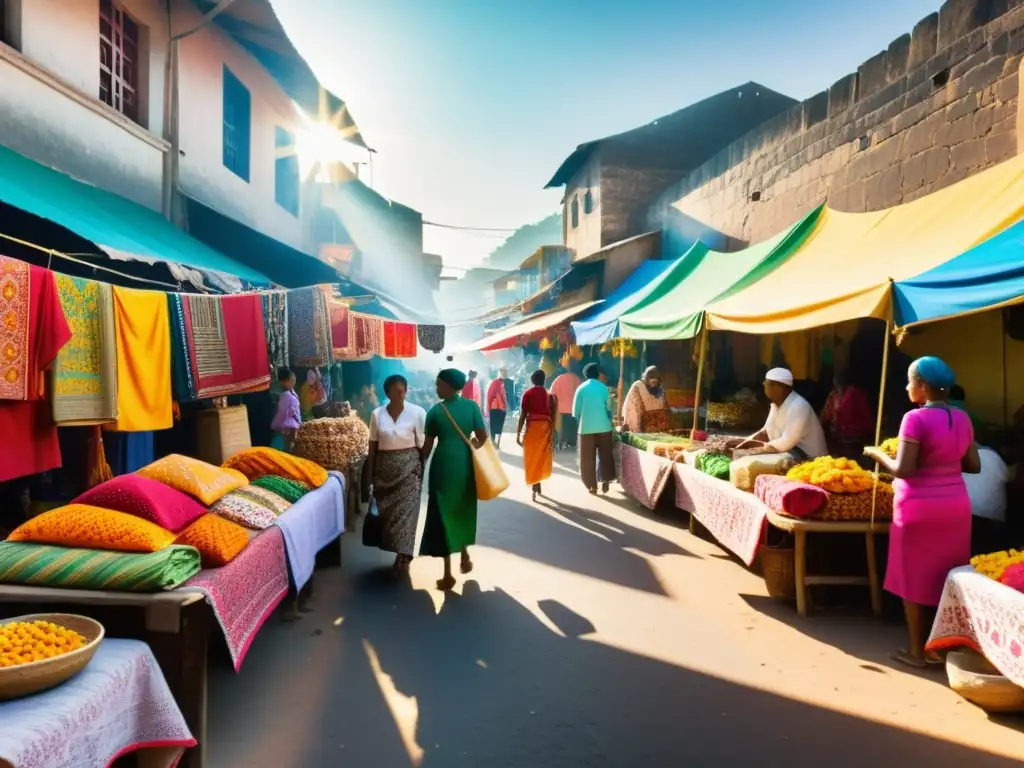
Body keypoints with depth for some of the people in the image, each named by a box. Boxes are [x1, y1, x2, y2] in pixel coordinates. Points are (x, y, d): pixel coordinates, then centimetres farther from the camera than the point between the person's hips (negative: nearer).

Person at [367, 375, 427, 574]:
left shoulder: (417, 413, -7)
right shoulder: (377, 414, 0)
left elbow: (422, 445, -4)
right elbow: (373, 446, 4)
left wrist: (420, 470, -6)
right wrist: (370, 475, 3)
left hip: (409, 466, -3)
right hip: (384, 467, 3)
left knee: (405, 510, -5)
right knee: (387, 511, 6)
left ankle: (403, 556, 4)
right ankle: (401, 553, 21)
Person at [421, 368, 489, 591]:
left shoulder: (435, 411, -6)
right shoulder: (471, 406, -2)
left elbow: (427, 446, -4)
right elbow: (482, 438, -3)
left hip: (443, 465, -3)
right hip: (465, 465, 3)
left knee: (442, 514, 4)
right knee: (464, 511, 23)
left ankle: (448, 574, 5)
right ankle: (464, 556, 37)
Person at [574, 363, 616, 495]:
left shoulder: (581, 388, 1)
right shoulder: (603, 387, 2)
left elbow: (576, 411, 1)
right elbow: (608, 408, 6)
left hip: (586, 427, 0)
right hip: (603, 427, 1)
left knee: (588, 458, 5)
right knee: (605, 455, 12)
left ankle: (592, 485, 6)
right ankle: (605, 482, 9)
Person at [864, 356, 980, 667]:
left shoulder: (916, 418, -17)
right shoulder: (962, 418, 4)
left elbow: (904, 470, -20)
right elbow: (974, 466, 9)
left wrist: (879, 454, -4)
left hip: (920, 507, -6)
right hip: (956, 504, 7)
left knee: (915, 577, 6)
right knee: (949, 576, 17)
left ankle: (917, 650, 15)